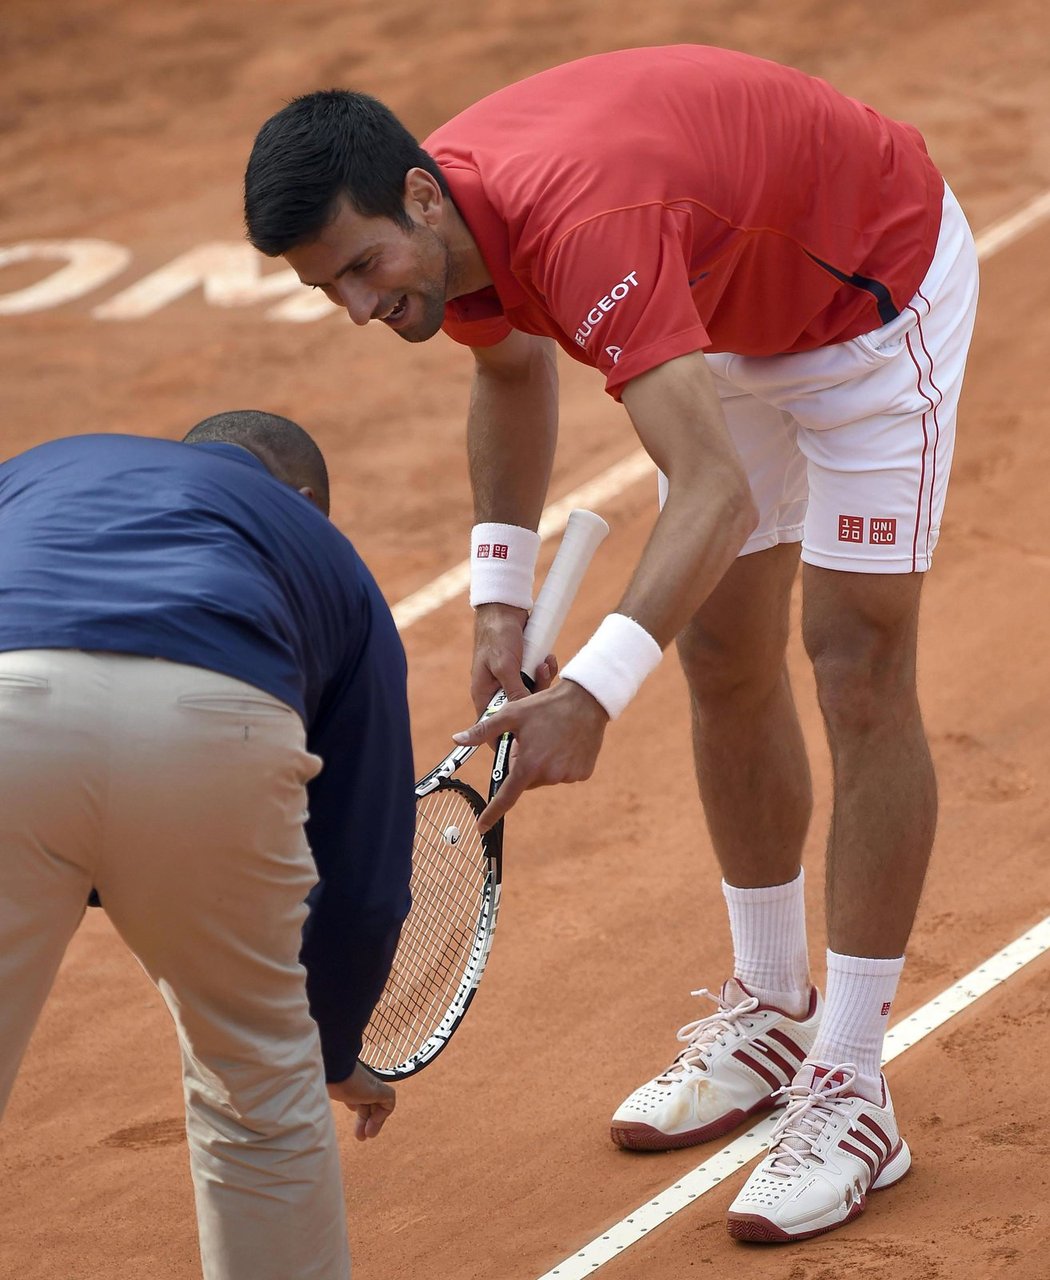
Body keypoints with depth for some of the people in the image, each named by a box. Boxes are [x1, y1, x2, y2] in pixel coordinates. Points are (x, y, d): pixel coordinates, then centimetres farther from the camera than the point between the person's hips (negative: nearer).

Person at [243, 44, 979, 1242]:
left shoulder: (582, 225, -42)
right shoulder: (443, 227, -16)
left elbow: (715, 491, -49)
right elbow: (515, 368, 8)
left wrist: (592, 693, -58)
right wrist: (500, 593, -1)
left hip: (876, 288, -8)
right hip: (733, 304, 8)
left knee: (856, 667, -11)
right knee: (725, 660, 11)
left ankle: (850, 1088, -8)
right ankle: (773, 1009, 27)